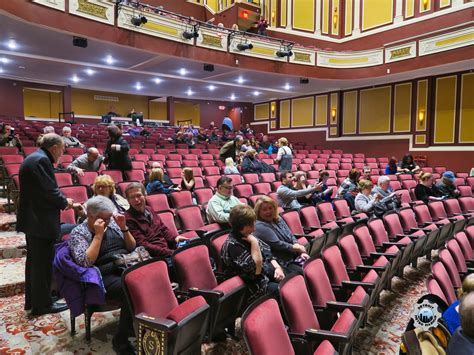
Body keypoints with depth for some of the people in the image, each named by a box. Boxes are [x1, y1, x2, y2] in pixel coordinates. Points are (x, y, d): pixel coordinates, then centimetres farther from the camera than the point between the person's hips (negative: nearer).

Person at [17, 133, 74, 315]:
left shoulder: (33, 158, 13)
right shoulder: (41, 160, -20)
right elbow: (50, 191, -23)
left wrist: (61, 201, 9)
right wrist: (65, 202, -5)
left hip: (32, 219, 11)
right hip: (41, 221, -11)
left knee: (34, 261, 19)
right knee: (43, 263, 1)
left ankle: (32, 300, 32)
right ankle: (42, 304, 14)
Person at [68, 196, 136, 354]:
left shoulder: (112, 223, 16)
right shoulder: (78, 233, 2)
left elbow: (132, 248, 17)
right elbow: (86, 263, -13)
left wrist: (124, 228, 2)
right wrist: (98, 234, -14)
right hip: (105, 276, -5)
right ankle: (121, 341, -14)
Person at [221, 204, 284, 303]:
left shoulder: (247, 236, 4)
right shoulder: (232, 245, -22)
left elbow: (266, 253, 11)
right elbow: (256, 268, -25)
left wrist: (277, 267, -4)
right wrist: (254, 242, -24)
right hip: (258, 287, -8)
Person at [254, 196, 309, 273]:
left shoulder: (278, 219, 13)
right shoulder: (260, 226, -12)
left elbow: (291, 236, 13)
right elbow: (277, 245, -16)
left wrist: (301, 251, -2)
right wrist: (297, 248, -6)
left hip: (295, 256, 8)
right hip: (284, 263, -8)